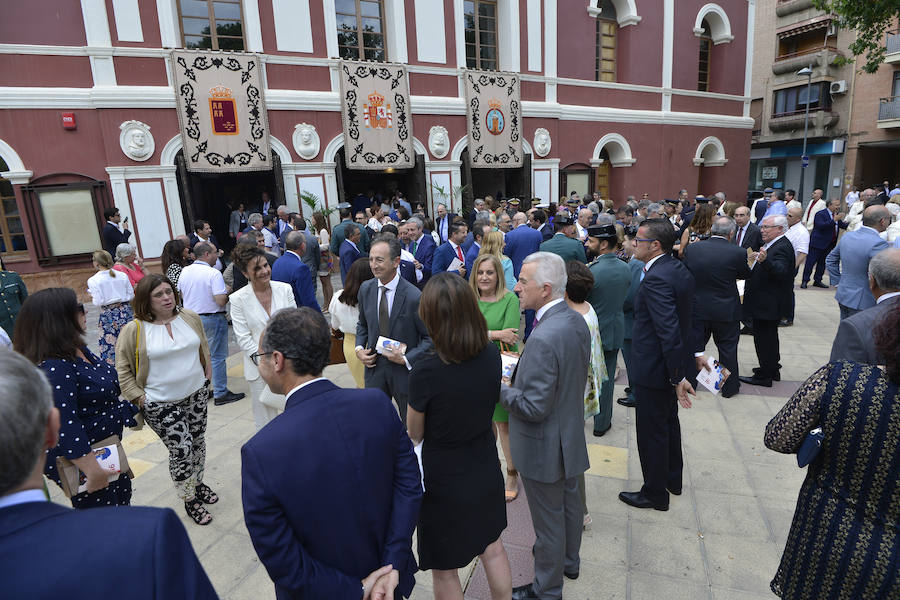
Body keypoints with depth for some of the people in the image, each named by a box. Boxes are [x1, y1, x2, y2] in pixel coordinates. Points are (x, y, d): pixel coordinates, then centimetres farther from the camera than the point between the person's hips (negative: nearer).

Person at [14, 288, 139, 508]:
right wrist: (94, 471, -29)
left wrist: (125, 411, 21)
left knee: (122, 497, 26)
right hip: (76, 460, -10)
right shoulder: (53, 368, -31)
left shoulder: (77, 350, -1)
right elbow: (65, 428, -32)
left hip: (105, 448, 10)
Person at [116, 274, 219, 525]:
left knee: (198, 442, 16)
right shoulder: (133, 330, -12)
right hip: (161, 404, -4)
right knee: (181, 450, -3)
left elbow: (203, 349, 14)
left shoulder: (190, 317, -1)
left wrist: (207, 376, 12)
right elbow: (122, 368, -4)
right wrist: (138, 397, -8)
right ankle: (189, 500, 19)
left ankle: (198, 483, 41)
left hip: (197, 394, 4)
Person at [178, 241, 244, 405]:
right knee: (217, 356, 1)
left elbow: (181, 295, 13)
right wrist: (228, 293, -5)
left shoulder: (185, 271, 3)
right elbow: (221, 301, -24)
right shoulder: (213, 274, -20)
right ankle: (220, 393, 7)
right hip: (212, 318, -7)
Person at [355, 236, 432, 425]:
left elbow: (430, 338, -13)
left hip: (405, 369, -4)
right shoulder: (366, 289, -3)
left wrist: (406, 359, -20)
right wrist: (359, 348, -2)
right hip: (374, 366, 4)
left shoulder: (414, 296, -21)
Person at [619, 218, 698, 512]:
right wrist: (692, 355, 20)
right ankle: (673, 479, 45)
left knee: (651, 432, 7)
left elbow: (669, 331, -29)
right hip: (672, 366, 10)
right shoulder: (679, 270, 4)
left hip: (655, 369, -10)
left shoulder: (657, 279, -27)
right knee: (669, 422, 25)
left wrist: (678, 377, -25)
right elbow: (687, 319, 12)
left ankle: (655, 493, 25)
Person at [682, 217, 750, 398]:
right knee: (727, 349, 14)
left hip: (697, 308, 2)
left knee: (694, 345, 14)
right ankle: (729, 386, 27)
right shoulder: (737, 253, -14)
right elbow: (746, 275, 2)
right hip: (726, 311, -2)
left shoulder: (692, 248, -9)